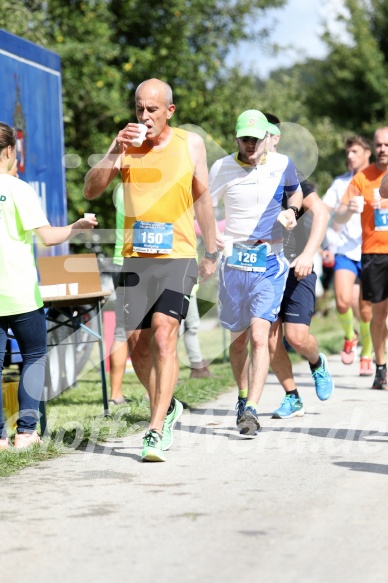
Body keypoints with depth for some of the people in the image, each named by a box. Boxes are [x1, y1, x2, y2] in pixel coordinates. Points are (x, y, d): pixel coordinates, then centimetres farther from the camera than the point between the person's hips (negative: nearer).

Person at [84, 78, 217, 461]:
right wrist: (114, 153, -17)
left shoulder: (191, 144, 4)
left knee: (163, 334, -19)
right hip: (136, 257, 3)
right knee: (137, 342, 6)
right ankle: (167, 408, 32)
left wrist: (211, 252, 16)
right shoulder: (126, 144, 5)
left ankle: (156, 431, -20)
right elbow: (90, 190, -3)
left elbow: (202, 199, 14)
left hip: (178, 256, -3)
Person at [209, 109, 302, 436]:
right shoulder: (222, 168, -1)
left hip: (270, 264, -1)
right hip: (234, 261, 1)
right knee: (238, 339, 10)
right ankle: (243, 397, 32)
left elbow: (295, 191, 21)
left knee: (259, 335, -16)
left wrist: (291, 210, -1)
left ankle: (251, 410, -20)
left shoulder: (282, 164, 1)